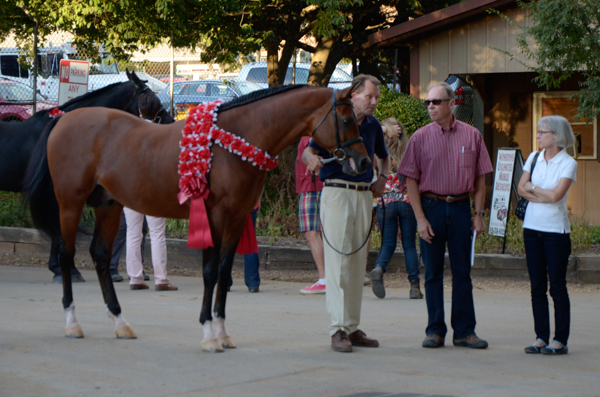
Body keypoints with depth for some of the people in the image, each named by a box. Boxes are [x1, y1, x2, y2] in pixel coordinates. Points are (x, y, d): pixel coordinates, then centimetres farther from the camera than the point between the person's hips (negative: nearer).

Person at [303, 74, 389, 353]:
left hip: (364, 194, 6)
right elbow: (308, 152, -11)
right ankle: (338, 329, -11)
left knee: (358, 261, 8)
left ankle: (353, 327, 14)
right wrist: (312, 159, -35)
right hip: (337, 192, -6)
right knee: (338, 259, -10)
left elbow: (383, 156, 29)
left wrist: (382, 178, 9)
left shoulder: (373, 126, 12)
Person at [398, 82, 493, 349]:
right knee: (433, 273, 3)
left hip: (461, 208, 1)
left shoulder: (472, 136, 5)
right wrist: (420, 219, -8)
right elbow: (411, 180, 0)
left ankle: (464, 331, 8)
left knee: (462, 272, 3)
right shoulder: (420, 137, 2)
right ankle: (435, 331, 10)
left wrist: (479, 213, 1)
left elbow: (480, 178, 8)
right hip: (431, 207, -1)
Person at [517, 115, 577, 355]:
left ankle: (560, 340, -1)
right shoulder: (534, 158, 9)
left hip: (556, 229, -5)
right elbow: (521, 188, 4)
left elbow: (555, 195, -17)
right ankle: (541, 337, 10)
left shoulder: (568, 164, -7)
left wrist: (533, 187, -3)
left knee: (557, 286, -4)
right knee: (537, 285, 6)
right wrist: (543, 197, -9)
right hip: (532, 227, 5)